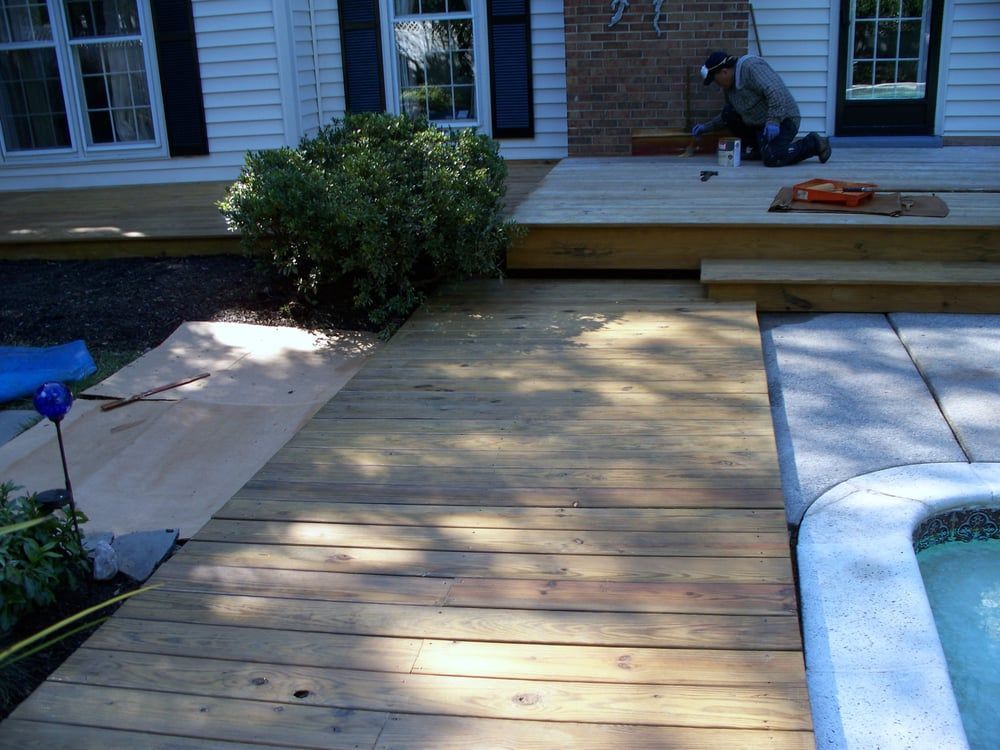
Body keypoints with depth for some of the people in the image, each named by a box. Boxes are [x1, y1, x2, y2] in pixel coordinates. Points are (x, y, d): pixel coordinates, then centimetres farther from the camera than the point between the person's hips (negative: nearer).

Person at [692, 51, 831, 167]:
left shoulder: (751, 66, -18)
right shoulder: (729, 86, 10)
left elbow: (775, 92, -29)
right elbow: (727, 116, 25)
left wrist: (773, 121, -36)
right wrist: (706, 127, 18)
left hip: (783, 119, -9)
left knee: (771, 159, -29)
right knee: (728, 113, -2)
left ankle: (813, 143, -6)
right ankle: (754, 148, 12)